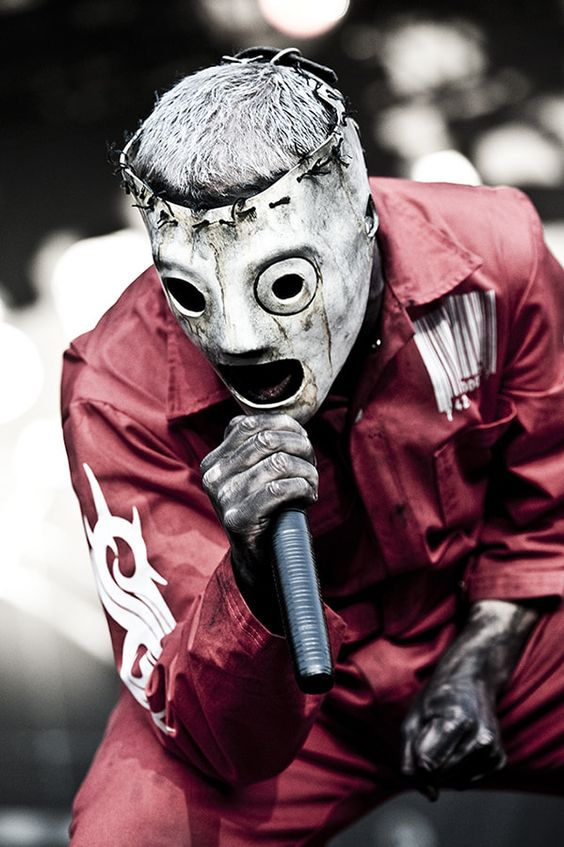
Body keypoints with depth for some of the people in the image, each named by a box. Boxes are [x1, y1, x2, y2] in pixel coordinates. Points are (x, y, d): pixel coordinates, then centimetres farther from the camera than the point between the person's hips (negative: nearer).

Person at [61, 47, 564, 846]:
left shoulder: (493, 254, -19)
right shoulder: (121, 394, -25)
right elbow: (225, 750, -26)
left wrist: (478, 663, -7)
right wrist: (256, 576, -43)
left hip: (489, 630, 3)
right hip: (283, 702, -3)